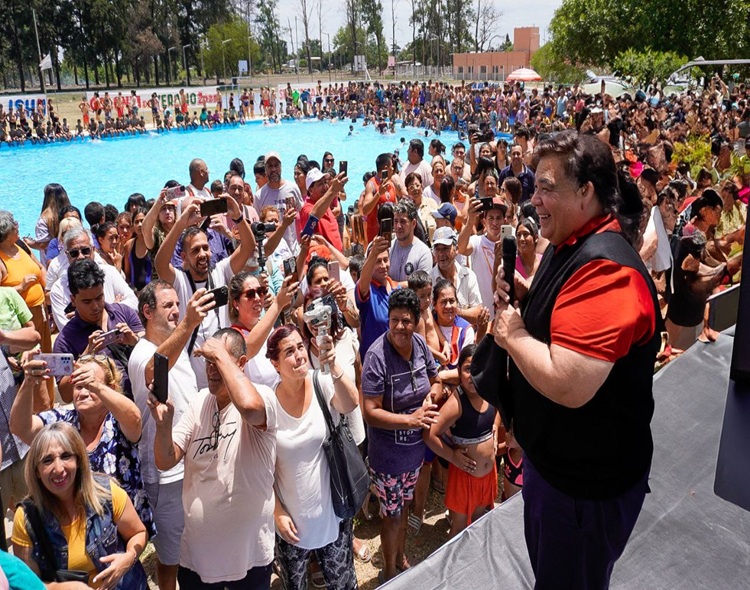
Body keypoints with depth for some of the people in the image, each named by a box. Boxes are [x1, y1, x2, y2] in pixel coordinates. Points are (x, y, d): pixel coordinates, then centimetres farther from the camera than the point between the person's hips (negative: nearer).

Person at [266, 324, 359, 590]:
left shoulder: (322, 383, -14)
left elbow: (351, 404, -36)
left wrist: (333, 366, -49)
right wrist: (278, 512, -6)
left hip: (332, 512, 0)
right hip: (291, 518, 0)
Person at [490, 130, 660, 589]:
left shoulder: (605, 268, -30)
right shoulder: (570, 246, 4)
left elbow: (568, 384, -38)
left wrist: (512, 335, -21)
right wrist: (521, 298, -1)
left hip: (586, 481, -10)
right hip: (552, 455, 10)